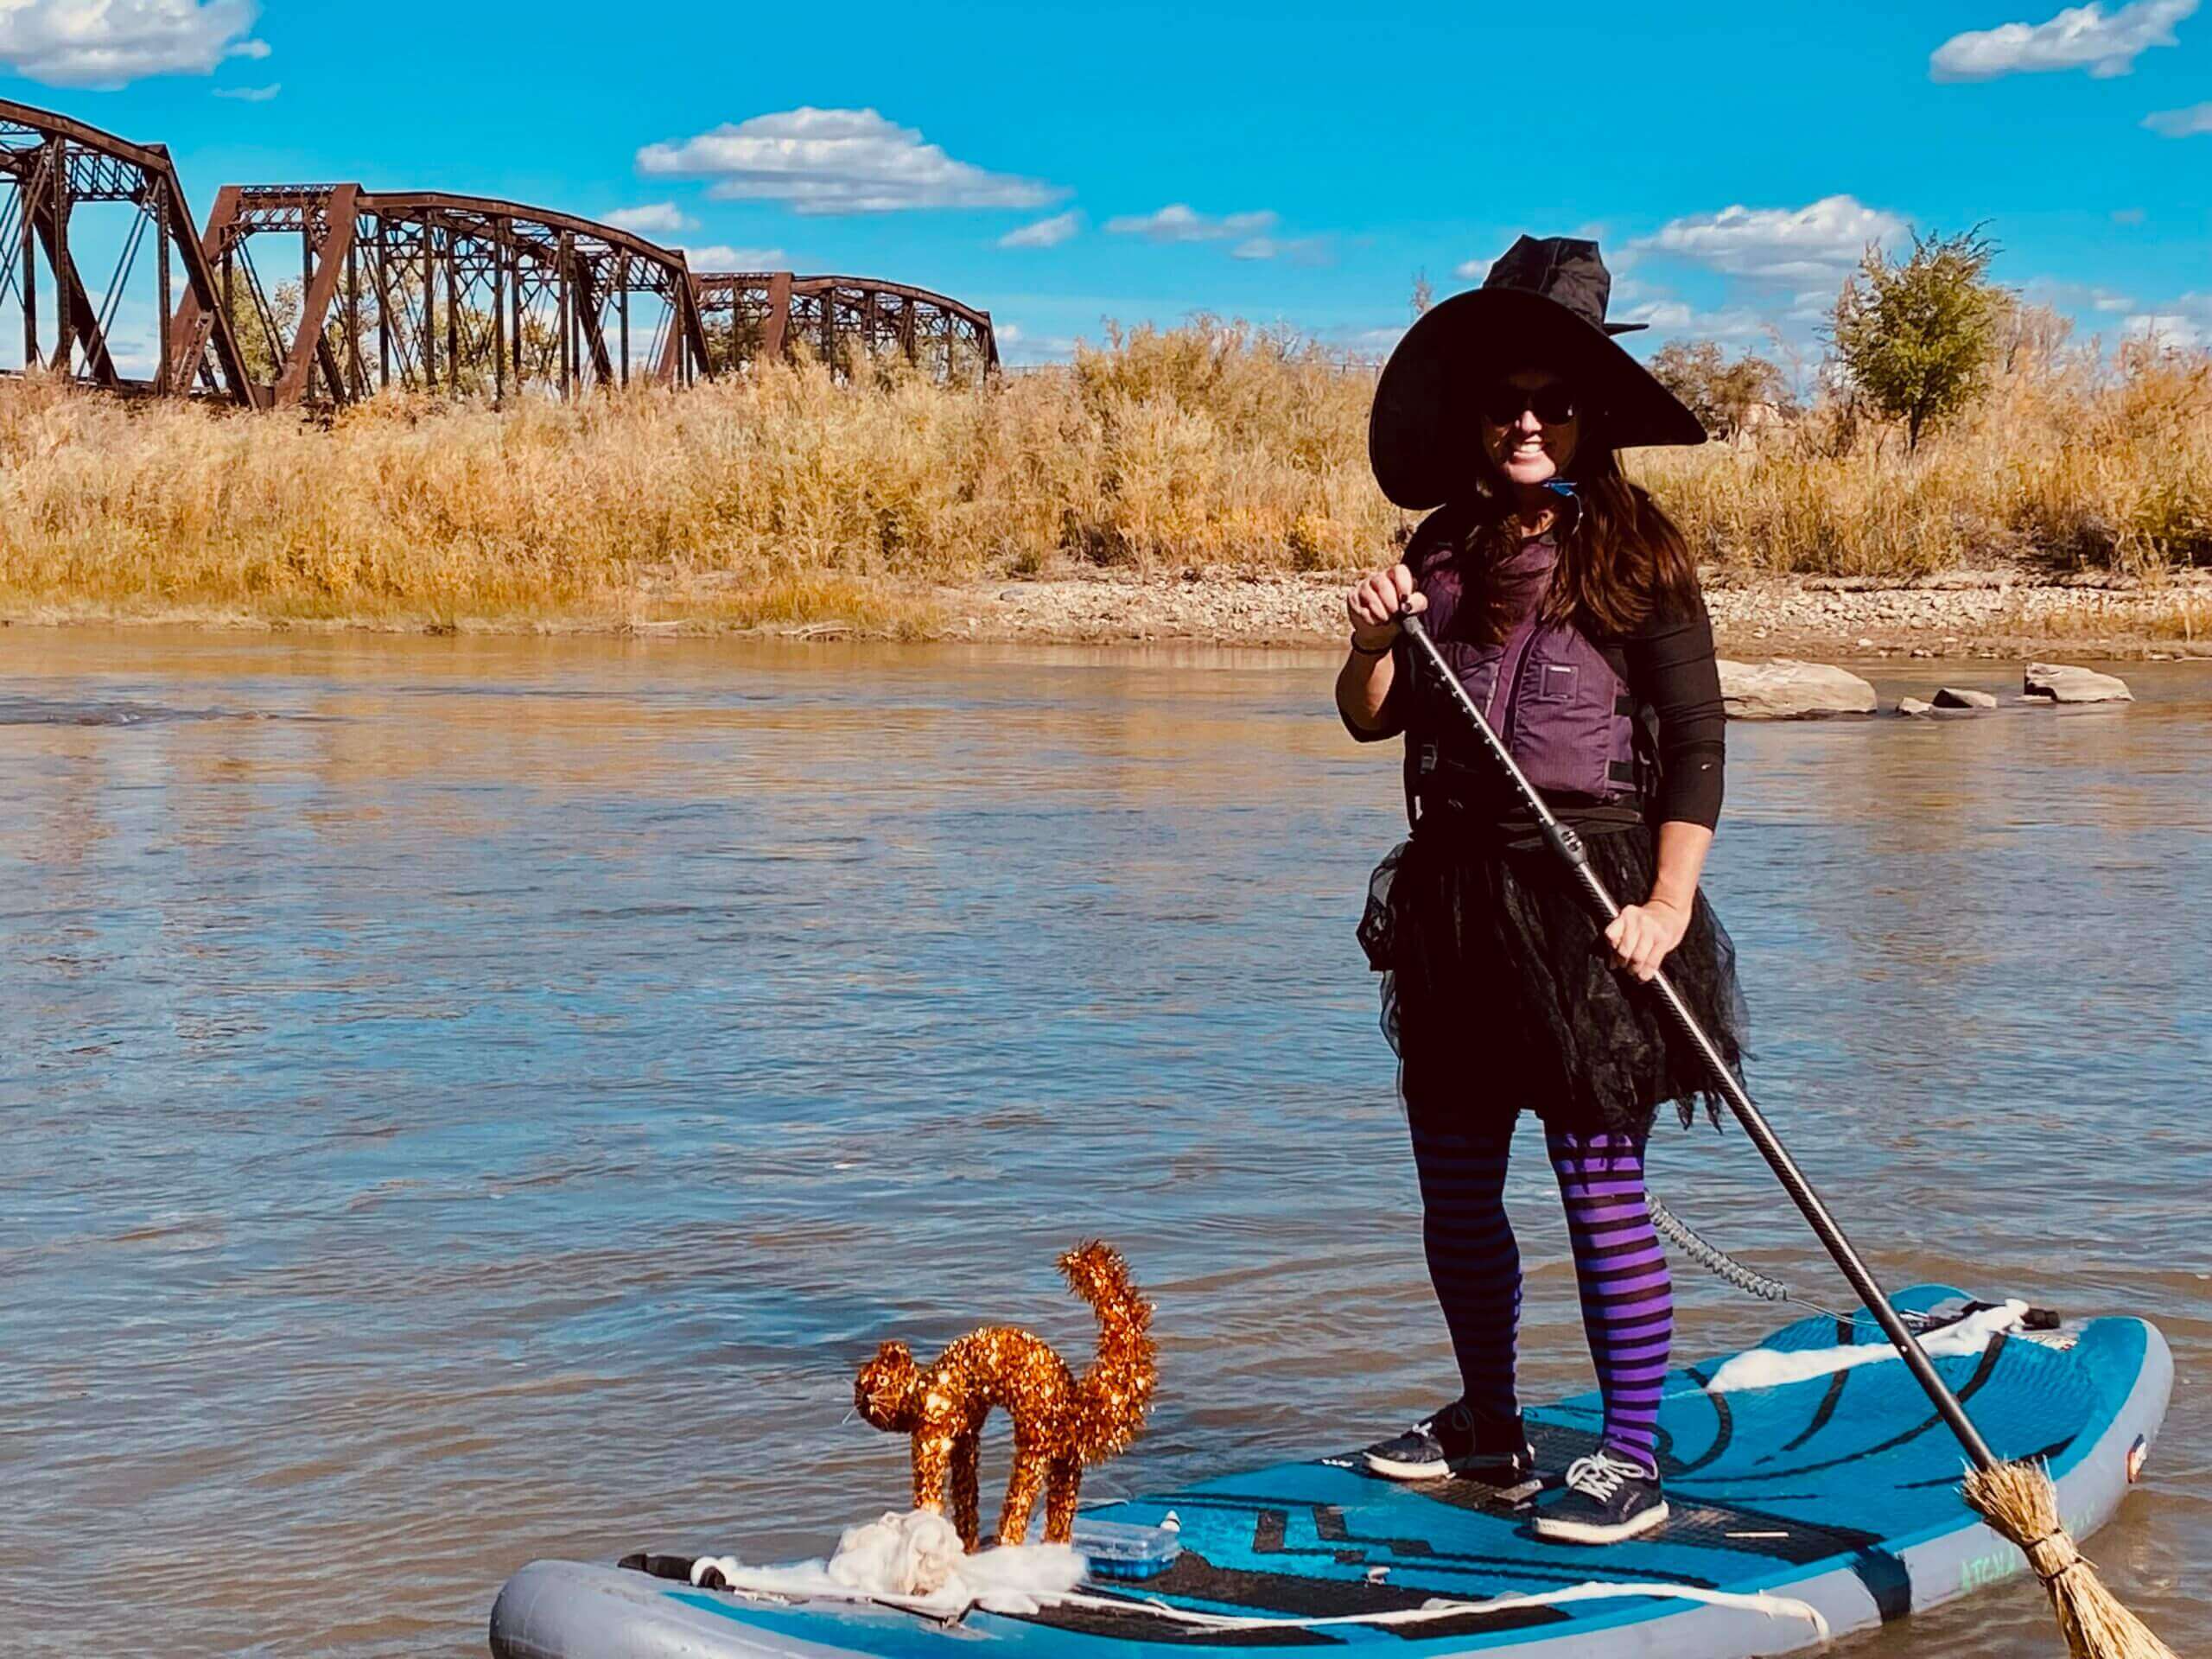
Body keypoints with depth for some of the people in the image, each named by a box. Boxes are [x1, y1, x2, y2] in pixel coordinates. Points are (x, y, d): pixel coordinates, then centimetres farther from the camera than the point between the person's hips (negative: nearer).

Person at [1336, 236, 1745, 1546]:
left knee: (1602, 1185, -5)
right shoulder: (1446, 548, 10)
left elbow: (1697, 743, -8)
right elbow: (1373, 718, 13)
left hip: (1587, 896, -6)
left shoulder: (1637, 556, -5)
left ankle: (1632, 1462, 3)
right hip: (1455, 894, 6)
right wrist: (1374, 641, -8)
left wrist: (1670, 909, -16)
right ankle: (1488, 1429, 28)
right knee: (1455, 1188, 12)